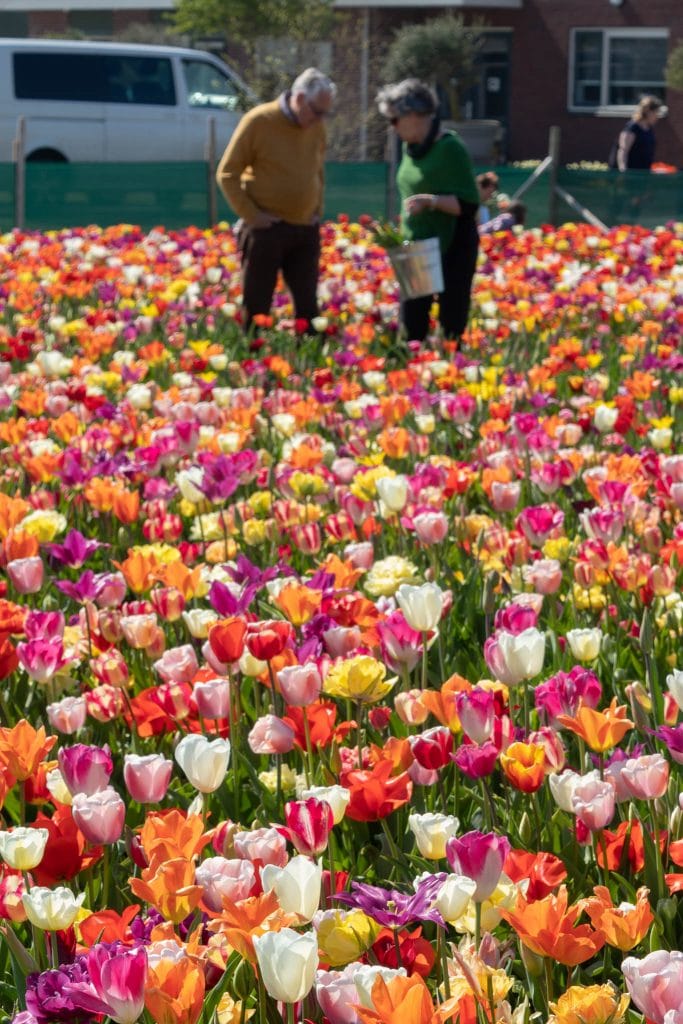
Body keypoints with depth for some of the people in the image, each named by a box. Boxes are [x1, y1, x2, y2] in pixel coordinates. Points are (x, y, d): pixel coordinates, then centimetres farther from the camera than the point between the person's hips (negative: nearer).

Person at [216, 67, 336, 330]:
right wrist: (250, 215, -10)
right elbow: (227, 173, -5)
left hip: (306, 230, 5)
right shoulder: (259, 121, -10)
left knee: (307, 306, 9)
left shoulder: (316, 127, 6)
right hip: (266, 229, -5)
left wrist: (317, 212, 12)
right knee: (256, 308, 0)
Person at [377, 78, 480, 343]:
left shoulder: (449, 148, -14)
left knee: (452, 326, -3)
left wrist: (431, 201, -29)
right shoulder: (410, 148, 9)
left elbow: (469, 204, -17)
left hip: (452, 249, -8)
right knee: (411, 325, 6)